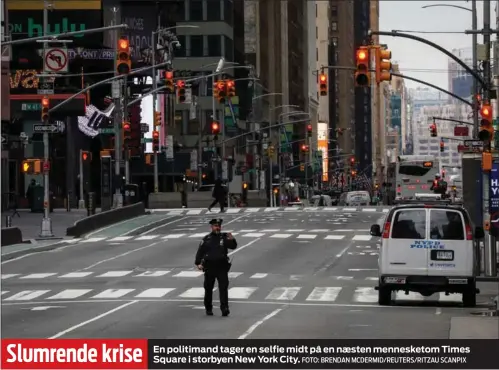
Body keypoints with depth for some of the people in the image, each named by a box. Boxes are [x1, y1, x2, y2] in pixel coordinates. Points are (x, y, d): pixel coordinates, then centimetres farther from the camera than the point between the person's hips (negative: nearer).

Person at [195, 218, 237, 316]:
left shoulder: (224, 237, 3)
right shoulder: (206, 239, 5)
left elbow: (233, 246, -9)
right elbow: (200, 252, 2)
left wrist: (232, 240, -30)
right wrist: (198, 263, -10)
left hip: (222, 267, -1)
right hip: (209, 267, 1)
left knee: (223, 288, -11)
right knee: (208, 289, 10)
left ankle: (224, 308, -16)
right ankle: (208, 309, 24)